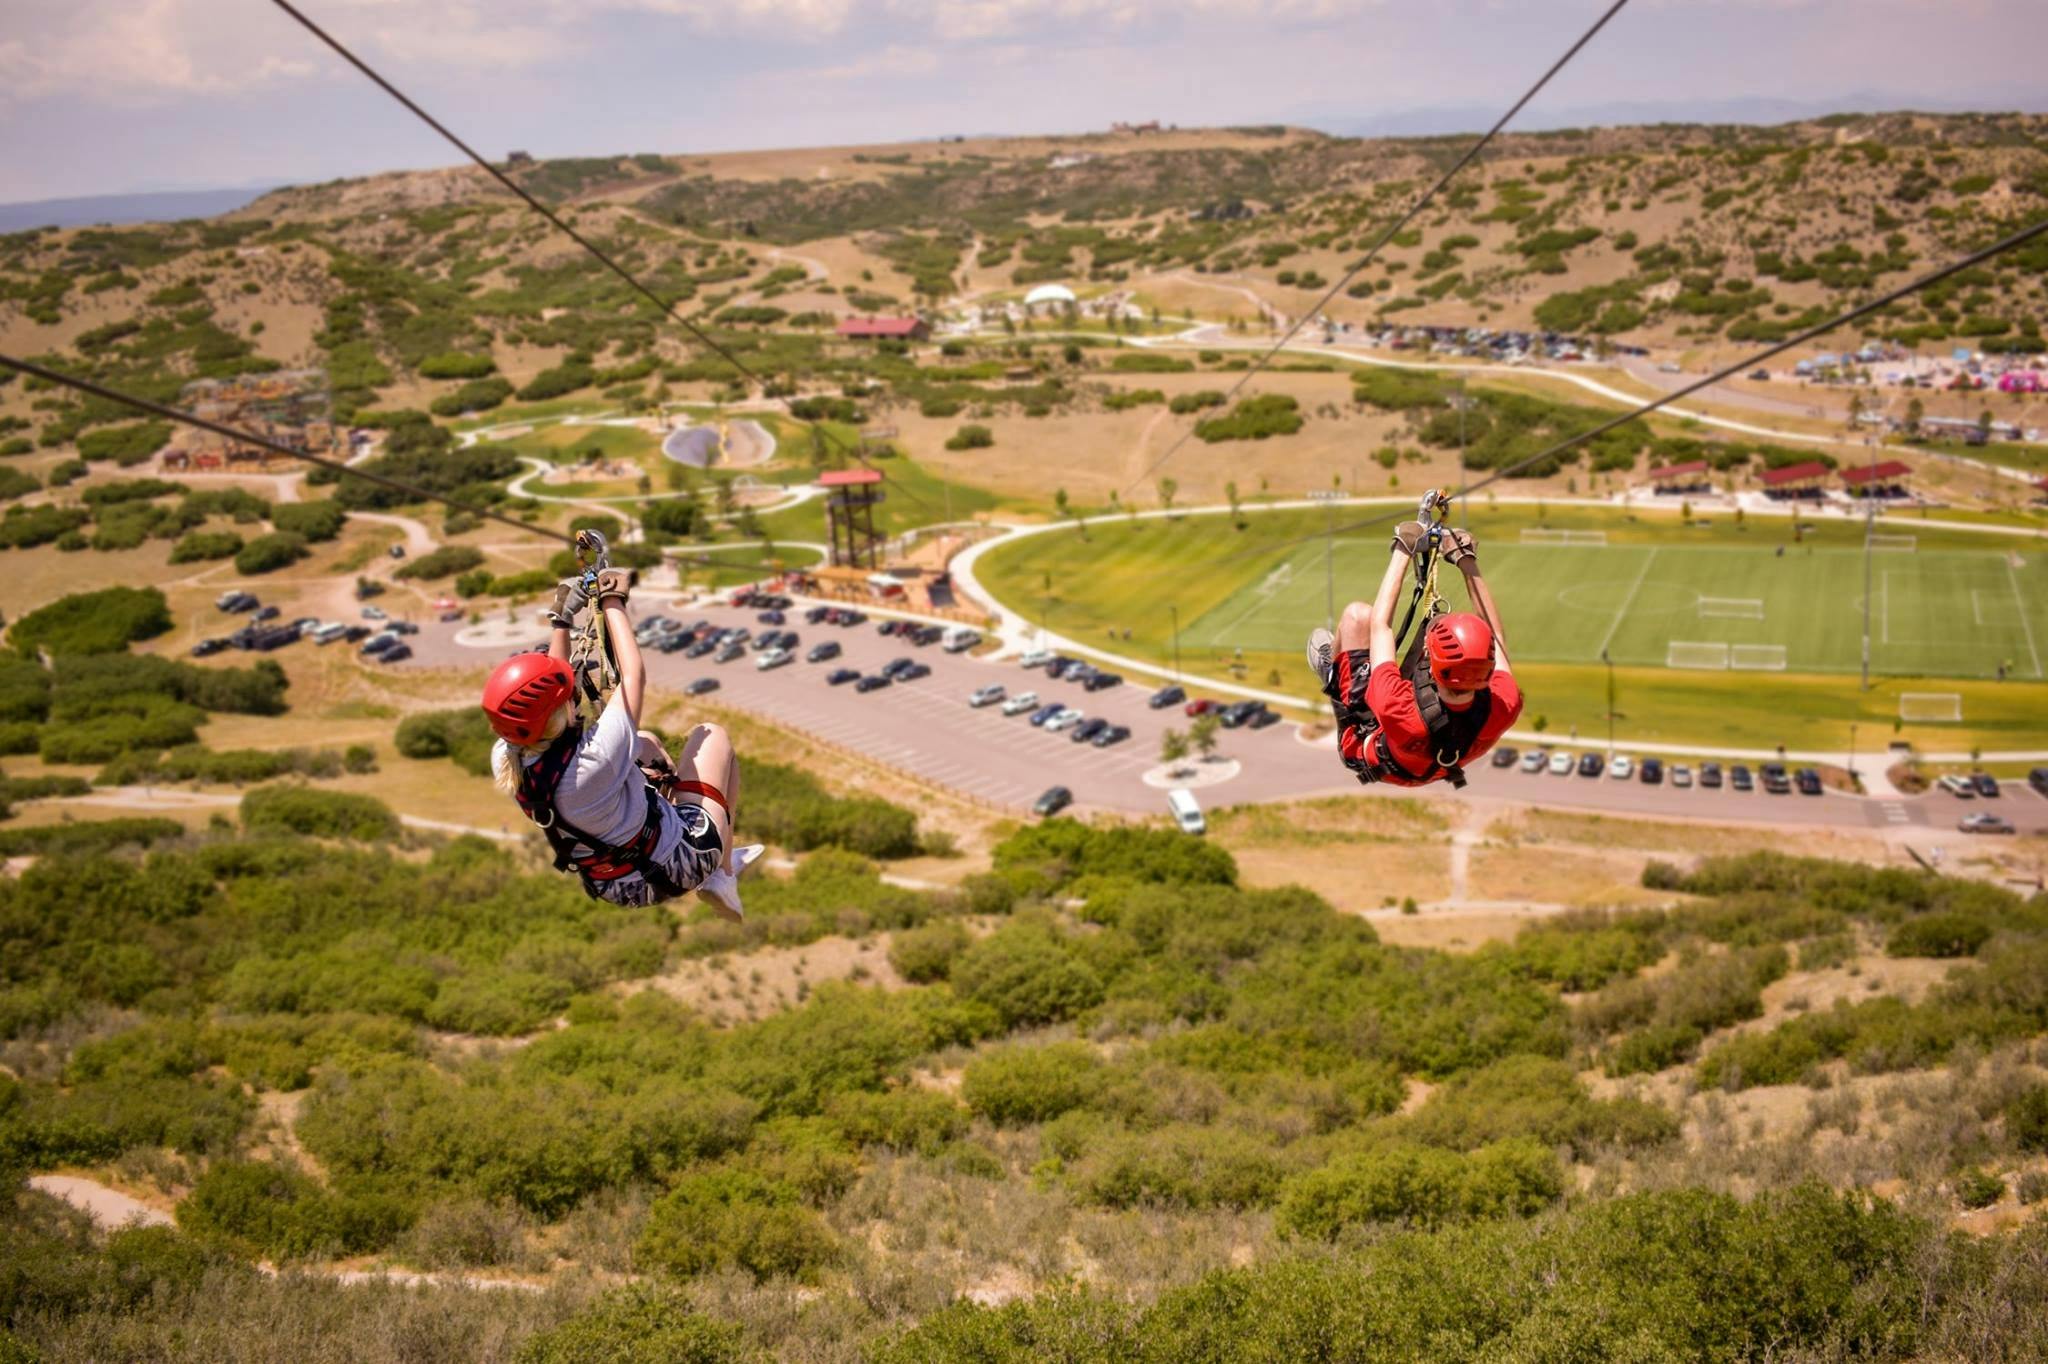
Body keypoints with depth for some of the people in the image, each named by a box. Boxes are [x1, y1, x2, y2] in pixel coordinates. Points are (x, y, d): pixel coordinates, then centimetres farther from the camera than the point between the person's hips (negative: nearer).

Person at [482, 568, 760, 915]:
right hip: (679, 869, -6)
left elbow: (547, 685, -1)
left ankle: (724, 859, 38)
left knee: (645, 743, 26)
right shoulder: (594, 760, -39)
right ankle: (722, 873, 24)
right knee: (712, 736, 14)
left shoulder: (505, 762, -21)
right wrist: (613, 601, -12)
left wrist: (562, 619, 3)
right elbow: (634, 675, -24)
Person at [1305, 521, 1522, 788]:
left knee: (1357, 615, -6)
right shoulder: (1505, 706, -39)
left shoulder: (1397, 708, -48)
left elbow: (1380, 625, -30)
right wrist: (1468, 561, -11)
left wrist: (1403, 550, -19)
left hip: (1366, 748, -3)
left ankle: (1330, 670, 29)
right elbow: (1494, 636, -17)